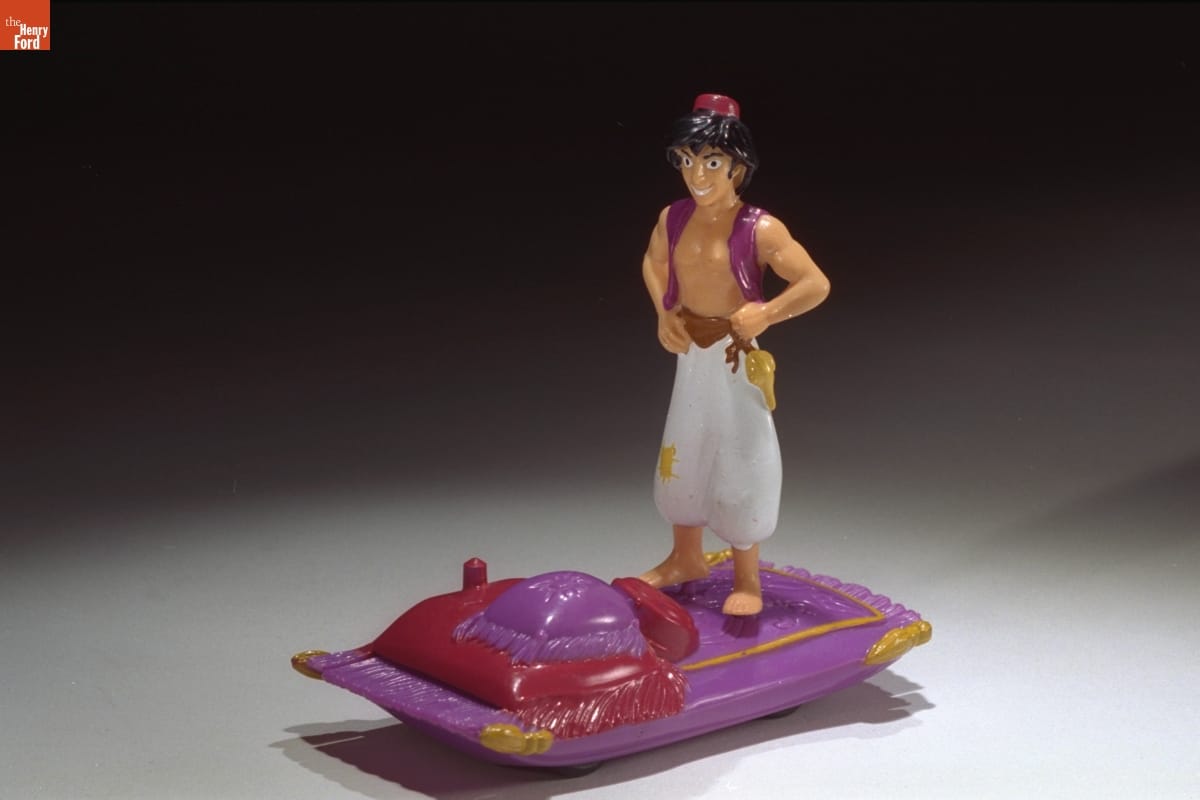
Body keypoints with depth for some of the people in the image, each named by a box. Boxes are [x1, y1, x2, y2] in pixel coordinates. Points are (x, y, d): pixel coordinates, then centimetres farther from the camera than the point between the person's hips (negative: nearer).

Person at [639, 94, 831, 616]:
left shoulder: (760, 230, -20)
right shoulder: (673, 219, -4)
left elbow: (817, 284, -20)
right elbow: (653, 262, 16)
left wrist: (766, 314, -24)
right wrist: (664, 315, 4)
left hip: (737, 359, -6)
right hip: (691, 355, 6)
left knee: (739, 462, 3)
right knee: (681, 455, 17)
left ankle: (746, 578, 19)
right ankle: (687, 557, 39)